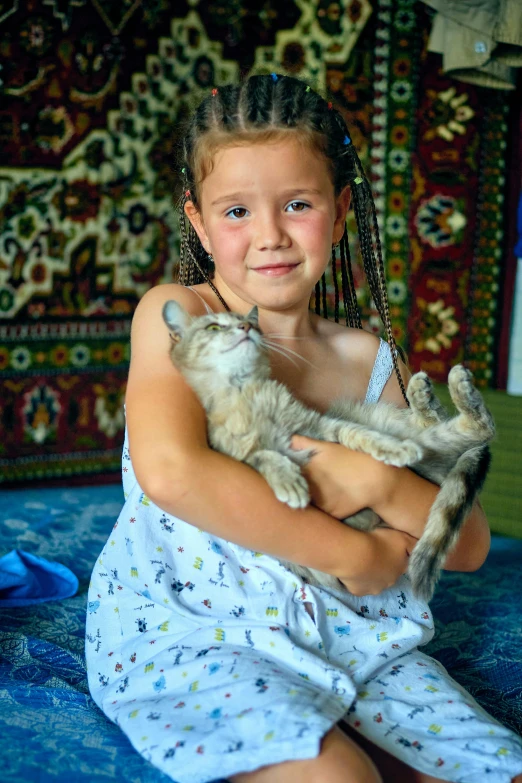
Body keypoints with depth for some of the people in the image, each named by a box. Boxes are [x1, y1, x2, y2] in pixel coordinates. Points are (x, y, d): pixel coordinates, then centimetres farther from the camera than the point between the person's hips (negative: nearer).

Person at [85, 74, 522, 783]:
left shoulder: (370, 360, 4)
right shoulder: (176, 314, -6)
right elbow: (171, 471, -26)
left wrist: (380, 482, -19)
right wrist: (350, 553, -17)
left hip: (347, 632, 5)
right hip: (187, 633, -4)